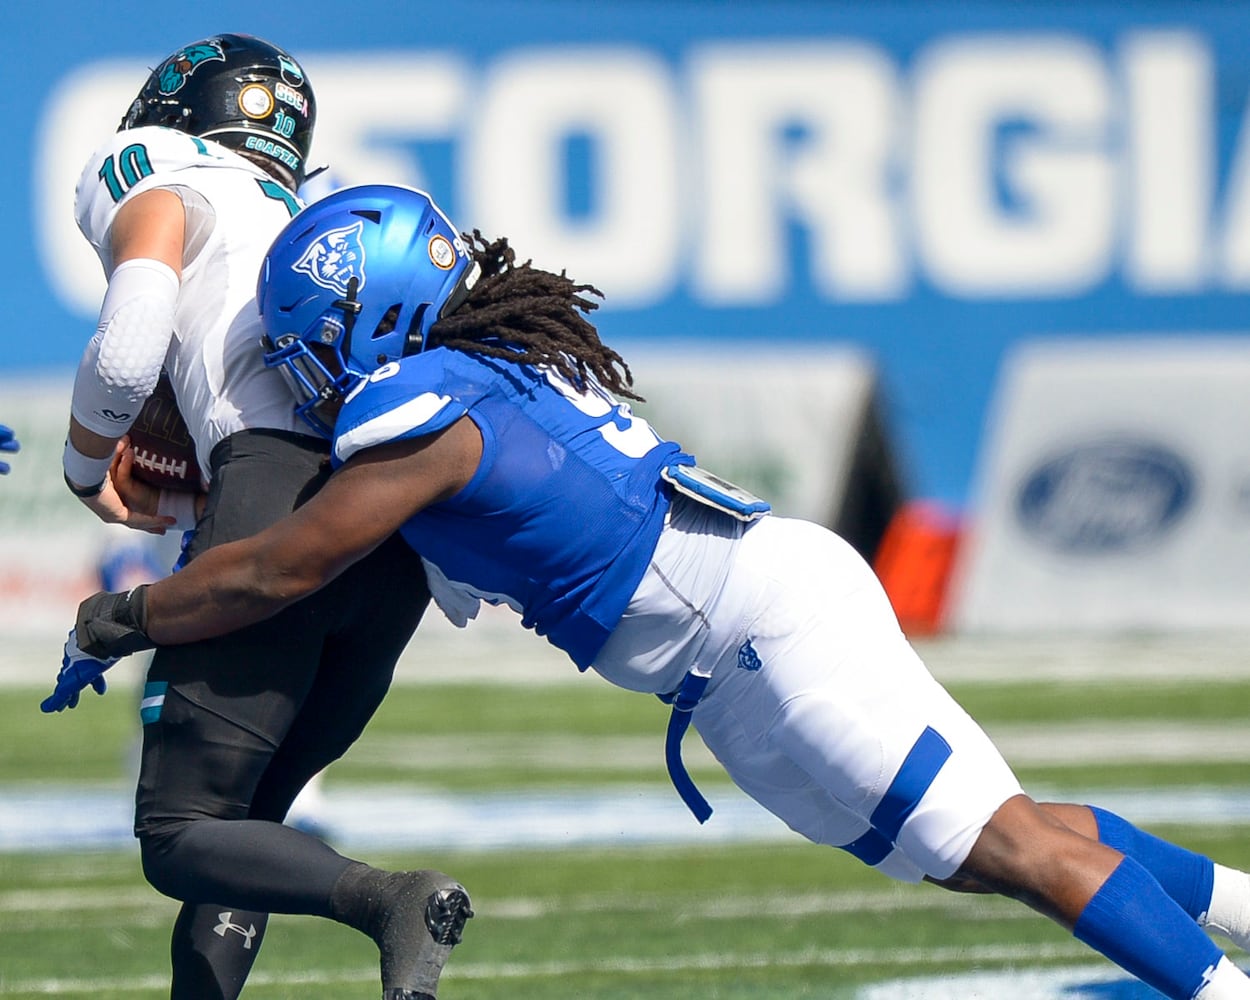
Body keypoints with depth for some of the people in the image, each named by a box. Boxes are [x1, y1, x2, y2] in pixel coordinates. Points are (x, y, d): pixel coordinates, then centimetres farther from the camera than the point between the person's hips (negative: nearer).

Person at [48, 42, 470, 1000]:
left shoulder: (162, 200, 13)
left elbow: (125, 357, -4)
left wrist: (87, 471, 16)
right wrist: (170, 506, 32)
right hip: (399, 547, 7)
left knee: (181, 837, -6)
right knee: (245, 815, 18)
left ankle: (391, 900, -31)